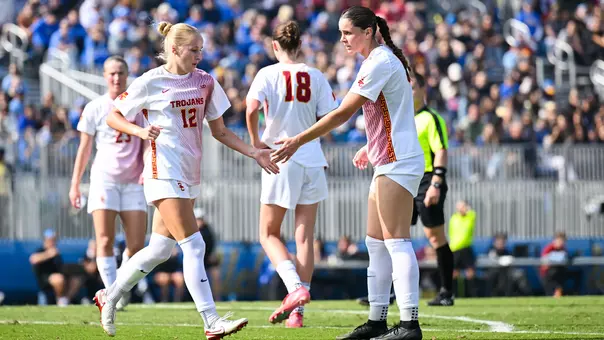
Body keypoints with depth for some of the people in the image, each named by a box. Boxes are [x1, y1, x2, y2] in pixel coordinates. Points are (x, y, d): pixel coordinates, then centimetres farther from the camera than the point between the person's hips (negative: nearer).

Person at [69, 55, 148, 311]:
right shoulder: (95, 108, 4)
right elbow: (84, 149, 7)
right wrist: (75, 184, 5)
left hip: (133, 181, 2)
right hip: (104, 177, -2)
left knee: (137, 245, -4)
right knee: (105, 240, -13)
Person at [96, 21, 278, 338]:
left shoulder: (205, 82, 10)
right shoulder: (150, 82, -6)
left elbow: (219, 130, 16)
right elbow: (113, 116, 2)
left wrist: (254, 153, 5)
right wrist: (140, 131, -17)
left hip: (189, 173, 7)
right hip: (165, 171, -7)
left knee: (160, 248, 10)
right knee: (194, 246, -13)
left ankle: (108, 297, 26)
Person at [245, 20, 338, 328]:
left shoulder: (268, 74, -4)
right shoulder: (316, 77, 3)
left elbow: (251, 109, -19)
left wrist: (255, 141, -4)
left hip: (281, 160, -3)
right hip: (312, 160, 3)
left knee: (268, 234, 9)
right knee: (305, 237, 5)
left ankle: (295, 287, -15)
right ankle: (297, 311, 2)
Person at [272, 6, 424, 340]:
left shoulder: (379, 63, -16)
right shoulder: (380, 60, 15)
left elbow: (343, 113, -20)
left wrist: (299, 141, -18)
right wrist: (370, 148, 26)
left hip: (397, 162, -10)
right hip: (388, 161, 10)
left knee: (396, 241, -12)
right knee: (376, 242, 10)